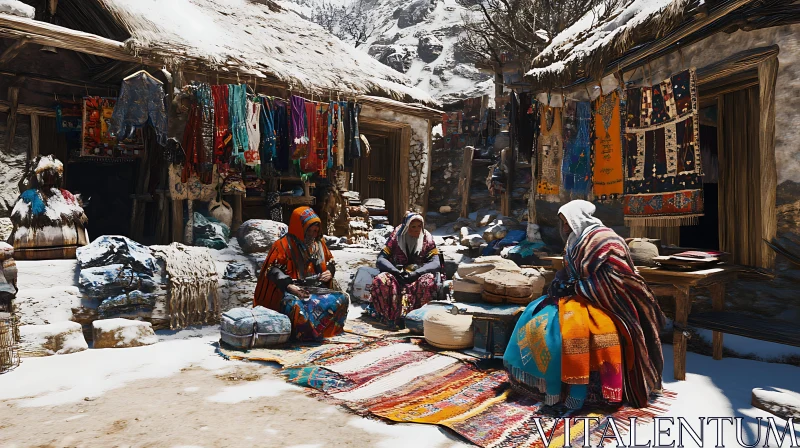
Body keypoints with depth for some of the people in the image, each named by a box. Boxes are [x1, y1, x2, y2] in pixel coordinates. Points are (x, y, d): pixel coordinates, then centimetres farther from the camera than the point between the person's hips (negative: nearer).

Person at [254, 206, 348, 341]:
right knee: (295, 306, -40)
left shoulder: (319, 243, 13)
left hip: (317, 289, 6)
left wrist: (330, 272, -1)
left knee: (341, 300, -17)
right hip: (292, 291, -6)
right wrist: (288, 285, -24)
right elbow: (273, 270, -9)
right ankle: (303, 333, -15)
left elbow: (330, 263, 24)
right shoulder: (284, 244, -5)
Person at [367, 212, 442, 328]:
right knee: (380, 280, -32)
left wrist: (415, 273, -21)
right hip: (397, 276, 0)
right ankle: (391, 317, -27)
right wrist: (397, 272, -21)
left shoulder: (427, 239, 4)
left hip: (418, 276, 0)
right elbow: (381, 259, -3)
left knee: (429, 282, -36)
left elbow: (436, 263, -6)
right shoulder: (396, 237, 4)